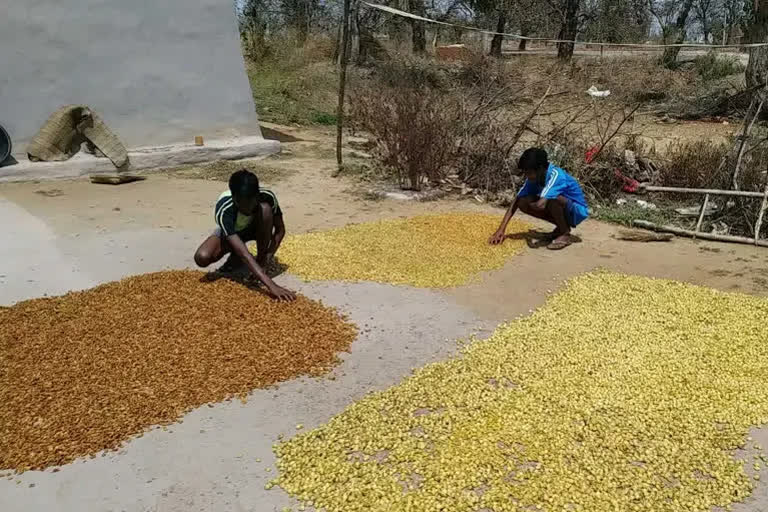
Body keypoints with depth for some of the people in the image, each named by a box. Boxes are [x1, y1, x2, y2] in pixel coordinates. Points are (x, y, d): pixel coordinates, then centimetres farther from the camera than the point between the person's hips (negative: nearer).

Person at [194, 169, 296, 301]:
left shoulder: (267, 197, -33)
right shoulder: (223, 210, -41)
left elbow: (280, 230, -18)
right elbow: (243, 253, -49)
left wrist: (266, 258, -32)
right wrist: (271, 285, -57)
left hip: (256, 228, 2)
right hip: (229, 232, -1)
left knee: (265, 209, -33)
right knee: (202, 258, -30)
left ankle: (260, 260, -15)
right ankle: (235, 259, 3)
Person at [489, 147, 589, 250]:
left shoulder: (556, 175, -31)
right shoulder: (534, 177, -9)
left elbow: (540, 205, -43)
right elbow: (516, 201, -8)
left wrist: (531, 205, -18)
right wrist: (501, 229, -14)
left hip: (578, 211, -7)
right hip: (561, 210, 7)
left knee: (552, 199, -36)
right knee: (522, 202, -10)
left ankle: (565, 234, -11)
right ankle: (561, 227, 4)